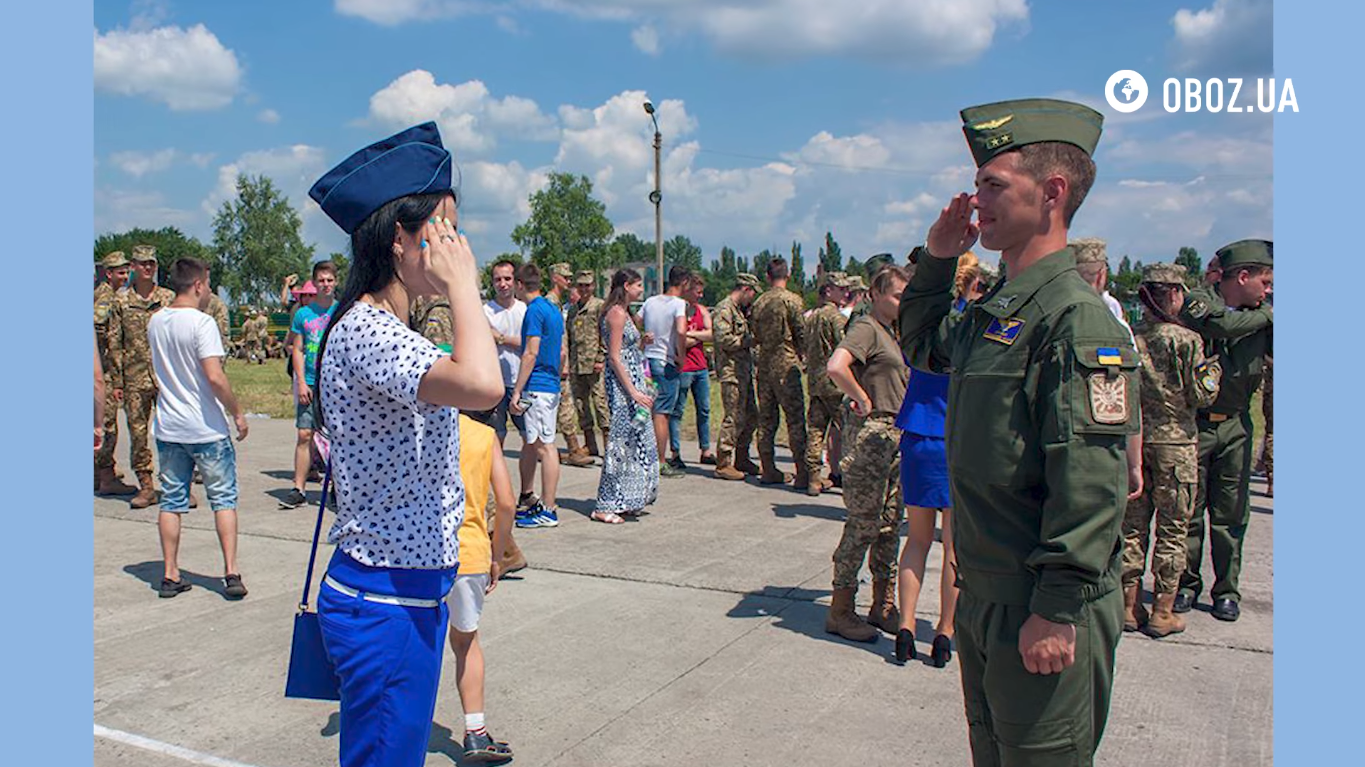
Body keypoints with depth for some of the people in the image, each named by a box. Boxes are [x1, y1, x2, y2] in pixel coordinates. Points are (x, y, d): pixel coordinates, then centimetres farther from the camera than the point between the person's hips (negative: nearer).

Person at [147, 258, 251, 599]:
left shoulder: (155, 322, 6)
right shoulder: (202, 322, -15)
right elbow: (215, 377, -21)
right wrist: (238, 413, -12)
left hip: (168, 428, 6)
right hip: (207, 429, -6)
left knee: (171, 502, 11)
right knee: (223, 498, 4)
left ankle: (170, 576, 15)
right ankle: (231, 573, 2)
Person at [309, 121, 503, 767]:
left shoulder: (383, 329, 12)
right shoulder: (365, 332, -21)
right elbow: (482, 385, -38)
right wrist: (463, 284, -25)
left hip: (415, 592, 10)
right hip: (384, 600, -10)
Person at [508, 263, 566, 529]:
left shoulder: (535, 310, -13)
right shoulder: (553, 309, 15)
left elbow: (531, 354, -18)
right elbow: (562, 353, 19)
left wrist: (517, 392, -17)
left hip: (537, 387, -9)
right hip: (551, 386, 9)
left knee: (544, 446, -6)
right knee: (529, 441, 17)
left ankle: (548, 511, -2)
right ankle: (527, 500, 27)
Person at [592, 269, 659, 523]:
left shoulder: (624, 312, 17)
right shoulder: (617, 313, -13)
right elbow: (614, 357, -19)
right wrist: (633, 391, -21)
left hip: (633, 381, 10)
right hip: (623, 383, -10)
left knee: (637, 440, 12)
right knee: (622, 442, -8)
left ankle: (628, 502, 19)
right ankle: (605, 506, -2)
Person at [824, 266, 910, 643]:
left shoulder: (891, 332, 18)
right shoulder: (866, 328, -10)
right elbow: (835, 367, -28)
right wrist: (863, 401, -17)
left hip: (898, 436, 9)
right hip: (873, 434, -9)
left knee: (890, 524, 13)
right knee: (863, 523, -5)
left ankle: (883, 606, 22)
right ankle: (840, 610, 4)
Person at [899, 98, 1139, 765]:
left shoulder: (1076, 317, -18)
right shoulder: (993, 312, 9)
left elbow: (1092, 482, -23)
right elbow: (923, 347, 29)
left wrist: (1057, 612, -22)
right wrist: (937, 261, 14)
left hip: (1042, 610, -9)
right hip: (984, 598, 9)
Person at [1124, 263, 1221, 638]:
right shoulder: (1186, 340, -11)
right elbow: (1201, 396, -8)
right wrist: (1214, 369, 9)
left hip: (1133, 439, 4)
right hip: (1174, 442, -4)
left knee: (1133, 523, 11)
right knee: (1172, 528, 5)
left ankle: (1130, 606, 16)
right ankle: (1162, 613, 10)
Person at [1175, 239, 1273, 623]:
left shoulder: (1260, 317, 9)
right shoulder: (1200, 301, -6)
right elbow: (1221, 324, -26)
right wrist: (1265, 315, -10)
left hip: (1235, 426, 4)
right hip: (1193, 422, -4)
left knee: (1231, 515, 8)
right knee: (1188, 509, 4)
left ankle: (1226, 590, 19)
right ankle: (1186, 584, 19)